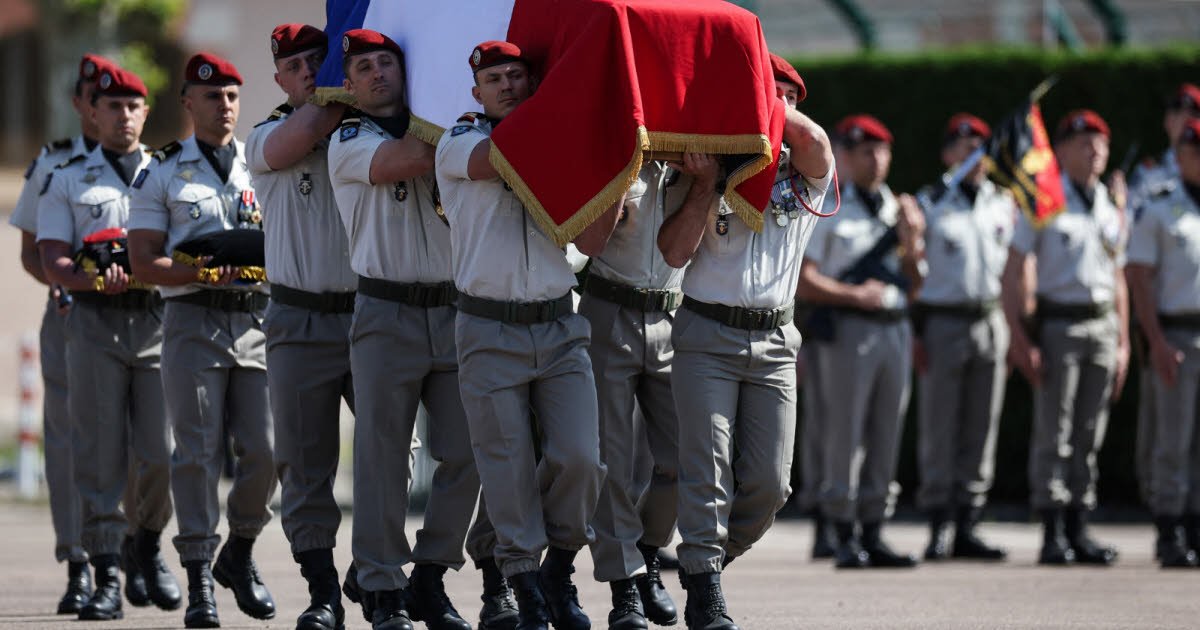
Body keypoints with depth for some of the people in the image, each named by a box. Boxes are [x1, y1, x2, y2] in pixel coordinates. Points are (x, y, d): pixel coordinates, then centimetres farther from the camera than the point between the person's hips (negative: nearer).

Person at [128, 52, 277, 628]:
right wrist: (205, 273, -14)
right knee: (198, 451, -6)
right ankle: (200, 580, -3)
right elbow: (144, 264, 0)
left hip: (258, 319, 3)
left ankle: (239, 555, 18)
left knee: (265, 450, -4)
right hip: (193, 321, -3)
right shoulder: (161, 175, 7)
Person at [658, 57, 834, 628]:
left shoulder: (802, 176, 11)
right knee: (708, 469, -11)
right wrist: (707, 183, -10)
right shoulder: (703, 172, 7)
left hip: (774, 342, 2)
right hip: (706, 335, -2)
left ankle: (710, 561, 19)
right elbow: (675, 252, -4)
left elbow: (813, 139, -14)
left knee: (768, 483, -3)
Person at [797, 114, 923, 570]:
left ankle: (873, 536, 11)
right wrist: (856, 295, -14)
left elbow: (912, 288, 17)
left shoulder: (899, 210, 17)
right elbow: (803, 281, -6)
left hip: (895, 328, 6)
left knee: (886, 437, 6)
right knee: (845, 435, -7)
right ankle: (845, 538, -5)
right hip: (849, 328, -6)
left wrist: (911, 245, 1)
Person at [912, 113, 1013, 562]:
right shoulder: (930, 204, -1)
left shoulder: (1003, 203, 11)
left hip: (991, 320, 4)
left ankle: (966, 527, 10)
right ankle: (938, 528, 0)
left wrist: (1013, 328, 10)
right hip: (943, 320, -4)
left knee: (980, 430, 5)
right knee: (939, 432, -3)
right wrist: (915, 334, -8)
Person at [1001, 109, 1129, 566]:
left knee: (1089, 437, 7)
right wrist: (1020, 339, -14)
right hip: (1058, 323, -5)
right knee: (1053, 437, -5)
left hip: (1102, 326, 5)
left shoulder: (1111, 212, 14)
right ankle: (1052, 536, -3)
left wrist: (1123, 343, 12)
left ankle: (1078, 532, 12)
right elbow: (1012, 275, -6)